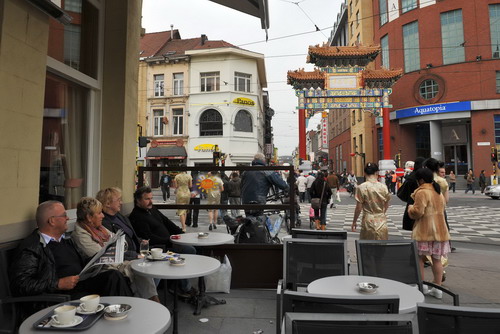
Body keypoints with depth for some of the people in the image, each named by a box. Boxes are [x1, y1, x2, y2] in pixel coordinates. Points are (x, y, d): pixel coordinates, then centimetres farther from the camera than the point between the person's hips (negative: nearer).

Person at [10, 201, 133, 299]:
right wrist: (59, 284, -19)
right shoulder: (31, 247, -6)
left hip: (83, 284, 8)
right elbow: (20, 285, -14)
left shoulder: (65, 239, 20)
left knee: (114, 275, -17)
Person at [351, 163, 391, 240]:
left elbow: (358, 208, -8)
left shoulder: (362, 187, -11)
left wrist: (354, 222, 4)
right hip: (382, 221, 3)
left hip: (368, 222, -2)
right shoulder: (383, 187, -2)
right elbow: (386, 205, 9)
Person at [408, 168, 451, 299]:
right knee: (437, 259, 11)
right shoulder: (439, 192, 13)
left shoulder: (422, 192, -14)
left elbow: (418, 212, -18)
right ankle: (437, 289, 16)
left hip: (424, 231, -7)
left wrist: (411, 208, 1)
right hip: (440, 229, 8)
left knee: (419, 258, 5)